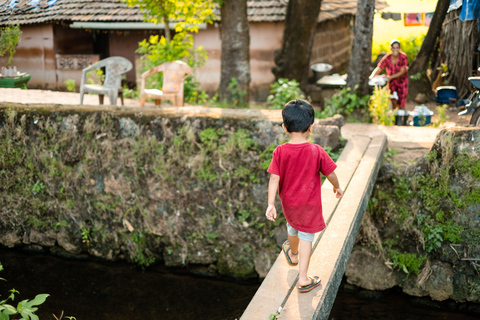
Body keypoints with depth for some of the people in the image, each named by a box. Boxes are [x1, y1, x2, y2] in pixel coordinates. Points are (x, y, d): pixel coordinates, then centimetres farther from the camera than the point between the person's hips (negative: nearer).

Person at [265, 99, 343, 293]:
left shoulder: (280, 152, -17)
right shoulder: (317, 152, -20)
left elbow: (274, 178, -18)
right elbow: (330, 174, -9)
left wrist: (271, 204, -16)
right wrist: (337, 187, 10)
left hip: (288, 201, 3)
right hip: (309, 204, -3)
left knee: (293, 227, 29)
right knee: (306, 237, 10)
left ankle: (293, 255, 57)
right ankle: (303, 279, 12)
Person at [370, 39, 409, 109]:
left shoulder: (403, 57, -19)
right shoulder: (387, 58, -15)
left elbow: (402, 72, -21)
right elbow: (378, 69, -18)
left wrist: (390, 77, -32)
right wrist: (372, 76, -37)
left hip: (402, 82, -1)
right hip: (392, 82, 1)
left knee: (401, 105, -2)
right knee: (394, 102, -3)